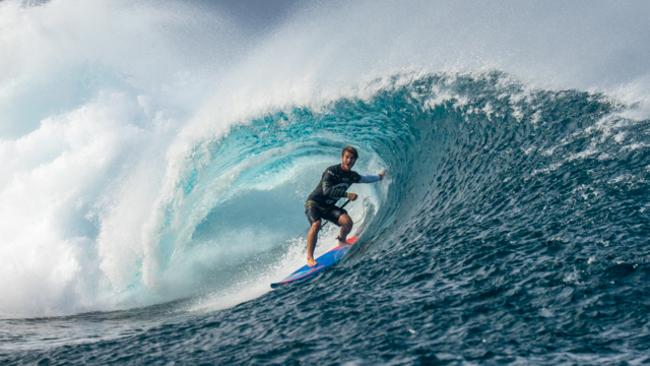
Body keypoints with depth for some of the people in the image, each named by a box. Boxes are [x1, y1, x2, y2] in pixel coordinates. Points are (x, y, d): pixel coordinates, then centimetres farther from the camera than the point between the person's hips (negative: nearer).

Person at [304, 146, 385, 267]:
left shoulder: (352, 175, 1)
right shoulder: (331, 171, -21)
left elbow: (364, 179, 23)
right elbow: (327, 190, -32)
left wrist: (378, 177, 36)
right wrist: (347, 194, -32)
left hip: (329, 206, 6)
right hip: (314, 203, -6)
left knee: (347, 222, -15)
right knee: (316, 225, -33)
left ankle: (341, 241, 20)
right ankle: (309, 257, -22)